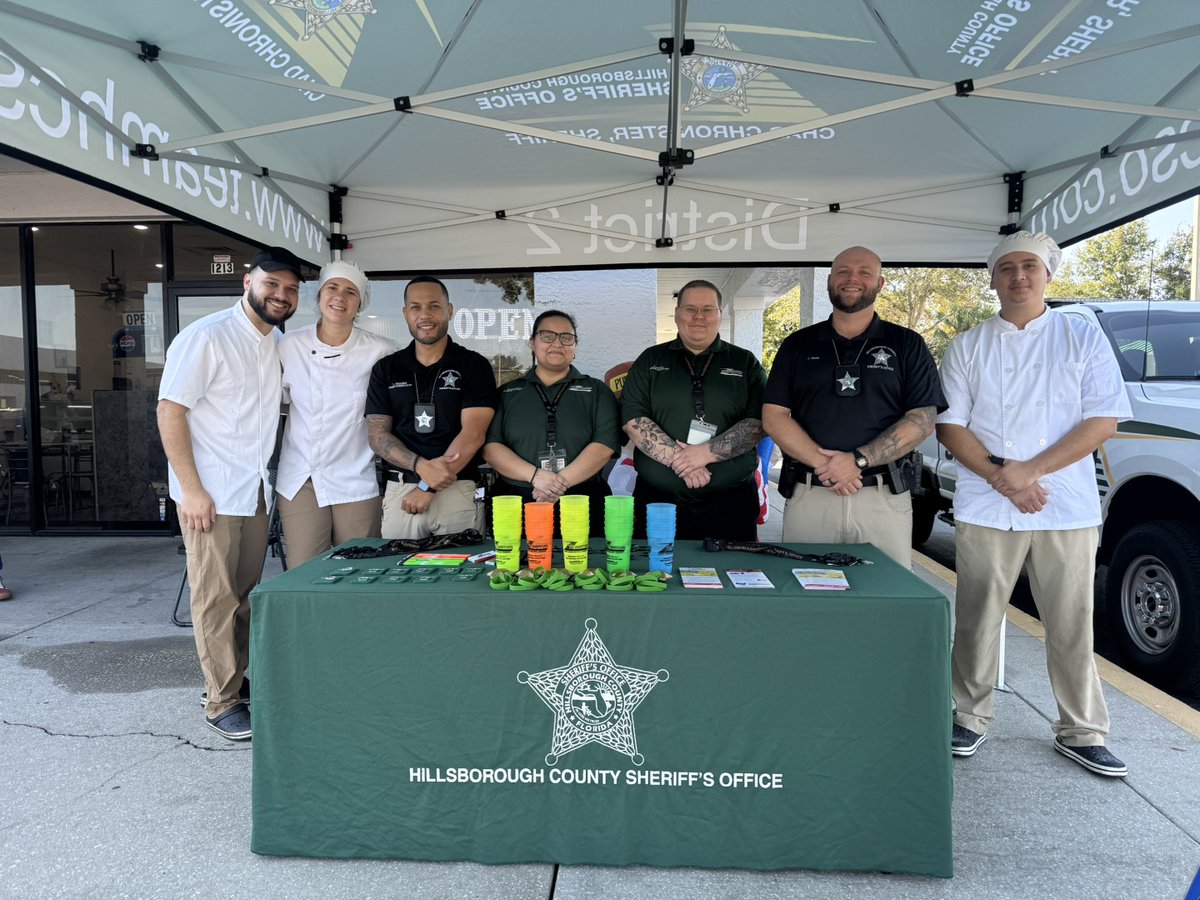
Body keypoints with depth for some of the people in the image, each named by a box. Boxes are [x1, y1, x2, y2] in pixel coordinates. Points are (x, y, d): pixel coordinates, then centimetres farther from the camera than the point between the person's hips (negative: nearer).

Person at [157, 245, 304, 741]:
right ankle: (221, 701, 11)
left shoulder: (278, 343, 11)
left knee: (246, 592, 13)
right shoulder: (206, 337, -11)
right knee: (216, 596, 0)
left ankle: (237, 680, 27)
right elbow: (170, 410, -14)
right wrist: (191, 489, -18)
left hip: (256, 490, 7)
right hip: (211, 493, -7)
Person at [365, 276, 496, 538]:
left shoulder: (474, 366, 1)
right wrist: (421, 466, -15)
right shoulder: (386, 369, 9)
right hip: (400, 490, 2)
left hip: (458, 491, -2)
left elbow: (472, 434, -8)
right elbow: (377, 433, 3)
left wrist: (428, 487, -13)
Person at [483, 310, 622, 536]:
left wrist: (562, 482, -17)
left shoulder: (597, 391, 8)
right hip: (516, 506, 1)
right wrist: (535, 476, -14)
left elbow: (604, 445, -4)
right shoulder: (507, 393, 11)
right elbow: (490, 446, 1)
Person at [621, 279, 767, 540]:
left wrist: (706, 452, -15)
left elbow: (758, 423, -3)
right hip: (656, 499, 0)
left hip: (731, 503, 0)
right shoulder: (650, 361, 10)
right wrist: (677, 459, -13)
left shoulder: (745, 364, 9)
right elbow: (632, 419, -1)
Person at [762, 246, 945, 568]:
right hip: (807, 495, 1)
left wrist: (858, 460, -14)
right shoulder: (797, 345, 11)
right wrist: (822, 463, -13)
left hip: (885, 497, 0)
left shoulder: (907, 345, 8)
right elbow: (774, 416, 3)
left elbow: (922, 419, -1)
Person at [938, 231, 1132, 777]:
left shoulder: (1084, 339, 6)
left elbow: (1103, 421, -3)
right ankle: (971, 717, 23)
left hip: (1068, 509, 0)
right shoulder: (967, 348, 8)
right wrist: (1000, 476, -13)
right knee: (976, 622, 7)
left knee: (1072, 626, 7)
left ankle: (1081, 732, 22)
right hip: (984, 509, 1)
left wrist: (1031, 470, -14)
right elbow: (950, 426, 2)